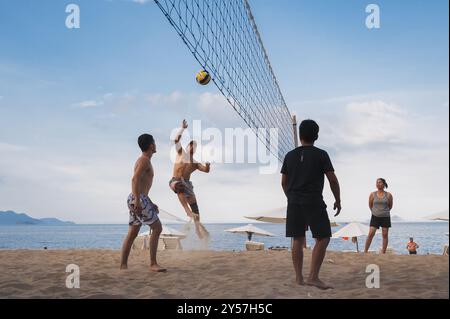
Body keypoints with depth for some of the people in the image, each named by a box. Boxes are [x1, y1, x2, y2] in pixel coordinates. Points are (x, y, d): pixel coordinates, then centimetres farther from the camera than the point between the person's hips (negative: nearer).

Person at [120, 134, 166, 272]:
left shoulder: (143, 161, 22)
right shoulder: (145, 160, -9)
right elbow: (135, 179, -22)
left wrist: (150, 203, 27)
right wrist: (137, 200, -30)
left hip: (137, 200, 10)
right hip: (139, 199, -10)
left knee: (132, 234, 9)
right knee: (157, 228, -10)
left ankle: (123, 265, 9)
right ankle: (153, 263, -10)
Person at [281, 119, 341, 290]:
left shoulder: (290, 155, 8)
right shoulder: (321, 155, -4)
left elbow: (284, 182, 13)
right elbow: (333, 180, -6)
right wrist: (338, 201, 6)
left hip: (294, 203, 5)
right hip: (314, 203, -5)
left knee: (297, 240, 8)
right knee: (323, 238, 0)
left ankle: (299, 277, 11)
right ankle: (313, 277, -7)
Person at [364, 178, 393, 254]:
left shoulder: (388, 195, -3)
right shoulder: (372, 194, -1)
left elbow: (390, 206, 10)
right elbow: (370, 205, 11)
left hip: (385, 217, 0)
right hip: (375, 217, 0)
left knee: (385, 235, 2)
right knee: (371, 234, -8)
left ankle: (383, 252, 8)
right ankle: (365, 251, -3)